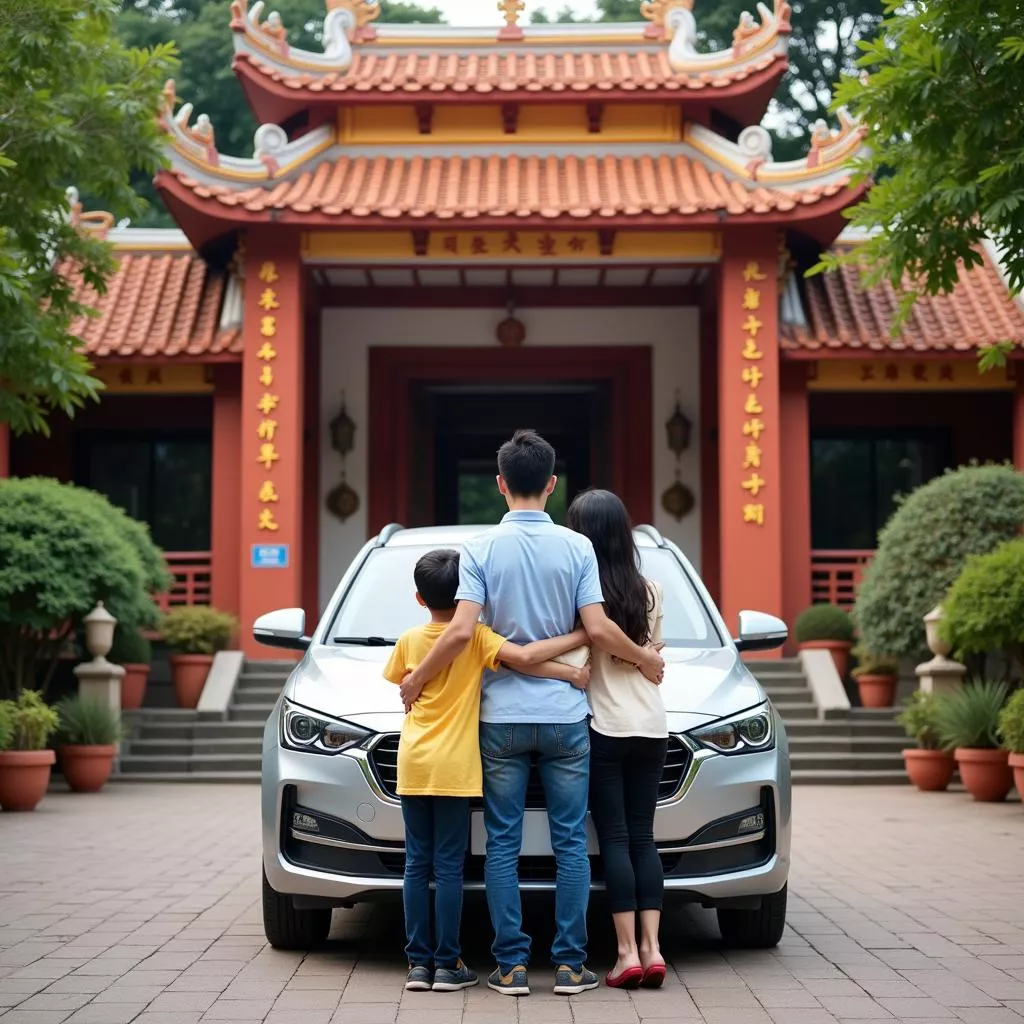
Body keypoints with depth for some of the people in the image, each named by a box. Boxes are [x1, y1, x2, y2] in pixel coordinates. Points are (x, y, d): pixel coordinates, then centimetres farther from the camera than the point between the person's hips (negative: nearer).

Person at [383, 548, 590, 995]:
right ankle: (447, 965, 2)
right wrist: (583, 635, -13)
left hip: (413, 765, 3)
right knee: (448, 866, 0)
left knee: (417, 864, 7)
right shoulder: (475, 637, -6)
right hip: (453, 767, -3)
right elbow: (523, 657, -19)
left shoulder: (408, 641, 5)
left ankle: (418, 962, 8)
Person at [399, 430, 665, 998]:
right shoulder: (577, 547, -3)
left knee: (504, 844, 6)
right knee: (570, 842, 6)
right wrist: (645, 659, 9)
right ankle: (569, 964, 7)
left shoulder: (481, 548, -5)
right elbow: (598, 630, -9)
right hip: (565, 715, 0)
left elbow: (461, 631, -14)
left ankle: (512, 965, 6)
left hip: (502, 717, 0)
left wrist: (416, 679, 1)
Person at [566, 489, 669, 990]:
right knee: (642, 836, 7)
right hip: (652, 726, 4)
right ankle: (651, 948, 1)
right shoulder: (652, 591, 7)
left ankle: (628, 951, -4)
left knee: (614, 838, -1)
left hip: (603, 727, -4)